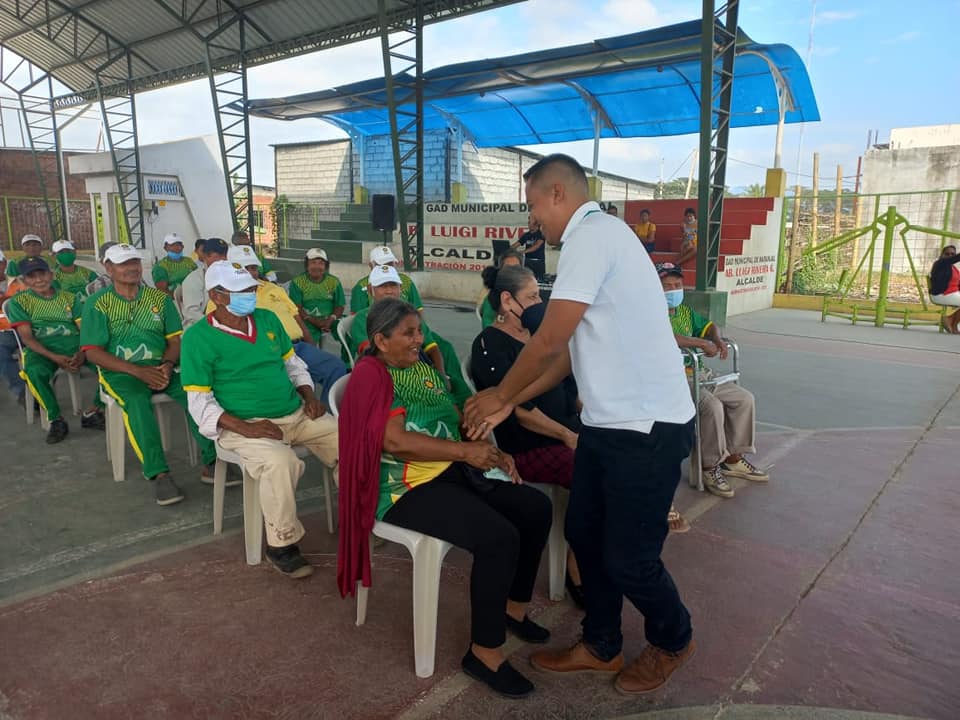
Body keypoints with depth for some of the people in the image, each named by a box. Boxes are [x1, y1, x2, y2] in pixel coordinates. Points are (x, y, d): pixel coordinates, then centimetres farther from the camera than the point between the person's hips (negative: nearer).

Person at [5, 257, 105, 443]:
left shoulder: (71, 298, 15)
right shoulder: (19, 302, 10)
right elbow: (26, 337, -1)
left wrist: (83, 353, -17)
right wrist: (54, 358, -18)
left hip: (74, 344, 2)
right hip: (42, 348, -2)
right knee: (34, 371, -38)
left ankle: (92, 412, -9)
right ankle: (56, 419, -17)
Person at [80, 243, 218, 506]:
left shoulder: (160, 298, 11)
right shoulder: (97, 304, 2)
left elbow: (175, 339, 10)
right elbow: (93, 352, -5)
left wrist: (168, 364, -14)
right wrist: (137, 370, -18)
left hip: (159, 367, 3)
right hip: (119, 371, -2)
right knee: (137, 401, -36)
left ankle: (211, 462, -25)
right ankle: (158, 474, -35)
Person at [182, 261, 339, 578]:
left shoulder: (268, 319, 10)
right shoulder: (198, 337, -5)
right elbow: (199, 401, -7)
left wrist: (309, 395, 2)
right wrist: (244, 427, -21)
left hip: (296, 414, 6)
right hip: (244, 425, -5)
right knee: (280, 461, -37)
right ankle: (281, 544, -15)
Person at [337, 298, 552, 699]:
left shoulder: (422, 368, 14)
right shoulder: (371, 375, -12)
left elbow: (452, 422, 18)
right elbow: (395, 441, -23)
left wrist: (489, 450, 2)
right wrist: (465, 451, -24)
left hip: (452, 471, 9)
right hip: (407, 487, -9)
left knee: (536, 507, 1)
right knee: (499, 538, -26)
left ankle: (514, 607, 19)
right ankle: (484, 653, -10)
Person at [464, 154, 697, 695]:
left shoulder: (591, 235, -15)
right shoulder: (597, 238, 16)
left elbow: (551, 341, -17)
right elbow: (569, 351, 15)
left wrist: (500, 395, -1)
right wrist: (511, 403, 15)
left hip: (646, 426, -9)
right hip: (609, 422, 10)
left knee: (628, 558, 5)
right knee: (585, 535, 16)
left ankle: (673, 641, 34)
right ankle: (601, 647, 35)